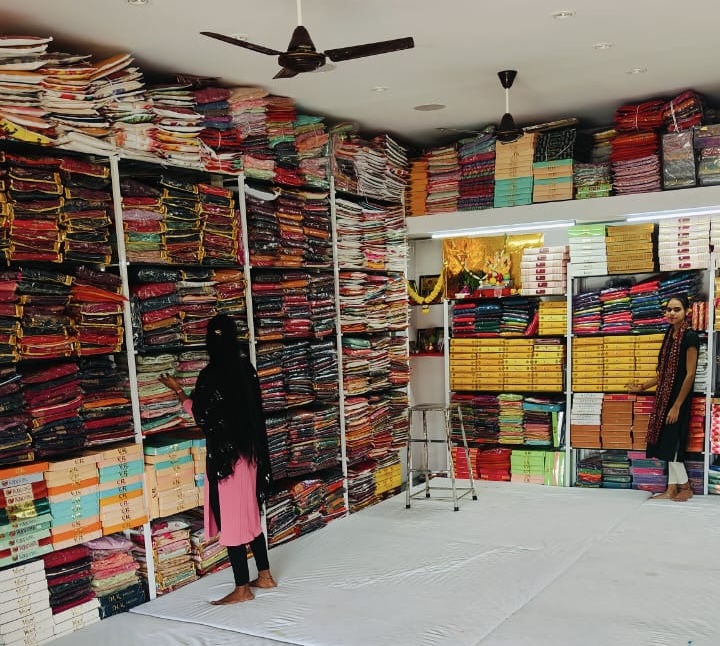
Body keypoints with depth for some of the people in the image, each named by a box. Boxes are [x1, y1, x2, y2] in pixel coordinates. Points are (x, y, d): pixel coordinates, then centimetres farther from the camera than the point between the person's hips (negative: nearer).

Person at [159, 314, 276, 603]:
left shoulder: (210, 375, -17)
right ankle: (264, 575, 28)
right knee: (249, 516, 18)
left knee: (231, 519, 2)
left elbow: (201, 416, -11)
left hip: (225, 454, -8)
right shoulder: (246, 367, 4)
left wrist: (178, 390, 0)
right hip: (249, 451, 8)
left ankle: (242, 588, 11)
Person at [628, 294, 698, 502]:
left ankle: (685, 487, 10)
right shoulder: (670, 335, 11)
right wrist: (642, 387, 23)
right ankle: (672, 489, 13)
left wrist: (677, 406, -18)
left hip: (679, 398, -8)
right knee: (666, 443, 8)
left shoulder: (689, 336, -14)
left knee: (671, 442, -5)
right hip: (665, 397, 8)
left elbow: (690, 374, -17)